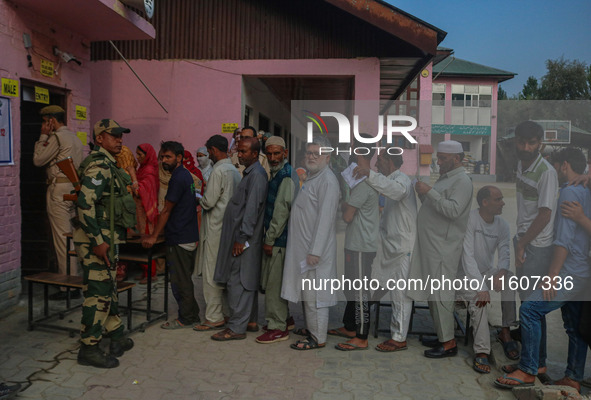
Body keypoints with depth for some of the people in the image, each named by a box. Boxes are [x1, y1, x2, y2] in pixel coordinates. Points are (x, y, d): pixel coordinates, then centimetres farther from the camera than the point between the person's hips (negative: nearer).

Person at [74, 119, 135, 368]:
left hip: (106, 239, 11)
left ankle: (117, 336, 31)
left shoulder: (108, 165, 17)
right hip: (97, 240, -11)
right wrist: (98, 241, -26)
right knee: (98, 294, -3)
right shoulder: (99, 165, -15)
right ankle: (88, 349, 8)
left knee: (109, 290, 18)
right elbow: (85, 203, -25)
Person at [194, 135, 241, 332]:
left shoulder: (218, 171, -15)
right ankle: (226, 312, 24)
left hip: (216, 229, -9)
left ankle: (214, 318, 5)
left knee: (212, 274, -1)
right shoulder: (234, 170, 11)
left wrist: (199, 201, 3)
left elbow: (209, 201, -18)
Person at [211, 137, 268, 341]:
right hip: (239, 236, 10)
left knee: (237, 282, -5)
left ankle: (236, 328, 4)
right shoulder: (249, 173, 17)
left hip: (243, 240, -10)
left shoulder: (256, 175, -15)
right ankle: (247, 321, 26)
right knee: (245, 282, 16)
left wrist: (242, 238, -21)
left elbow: (252, 209, -21)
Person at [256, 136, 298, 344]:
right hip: (273, 237, 10)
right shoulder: (276, 174, 17)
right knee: (270, 282, 17)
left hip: (279, 239, -10)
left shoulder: (286, 177, -15)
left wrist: (270, 239, -16)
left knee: (274, 283, -3)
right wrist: (268, 237, 16)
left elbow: (282, 211, -20)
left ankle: (278, 328, 7)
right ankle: (283, 318, 30)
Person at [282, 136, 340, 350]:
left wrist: (315, 251, -23)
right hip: (302, 247, 10)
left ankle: (318, 338, 11)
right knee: (306, 292, 18)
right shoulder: (310, 178, 17)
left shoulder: (327, 181, -15)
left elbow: (325, 218, -21)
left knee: (314, 294, -1)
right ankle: (311, 330, 31)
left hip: (315, 249, -10)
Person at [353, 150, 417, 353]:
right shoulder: (391, 180, 18)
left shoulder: (402, 179, -14)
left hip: (402, 247, -10)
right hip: (388, 245, 10)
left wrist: (370, 174, -46)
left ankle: (399, 338, 7)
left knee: (400, 293, -2)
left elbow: (397, 190, -39)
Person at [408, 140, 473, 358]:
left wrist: (429, 192, -24)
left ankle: (448, 344, 2)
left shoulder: (462, 181, -9)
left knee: (440, 294, -7)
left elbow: (453, 210, -23)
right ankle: (442, 335, 25)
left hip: (443, 247, -10)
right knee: (432, 293, 14)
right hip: (430, 244, 10)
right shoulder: (445, 178, 20)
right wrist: (422, 193, 4)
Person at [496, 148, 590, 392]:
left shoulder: (570, 192, -13)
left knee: (530, 310, -13)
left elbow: (564, 238, -21)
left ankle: (528, 371, -7)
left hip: (571, 273, -10)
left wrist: (553, 275, -22)